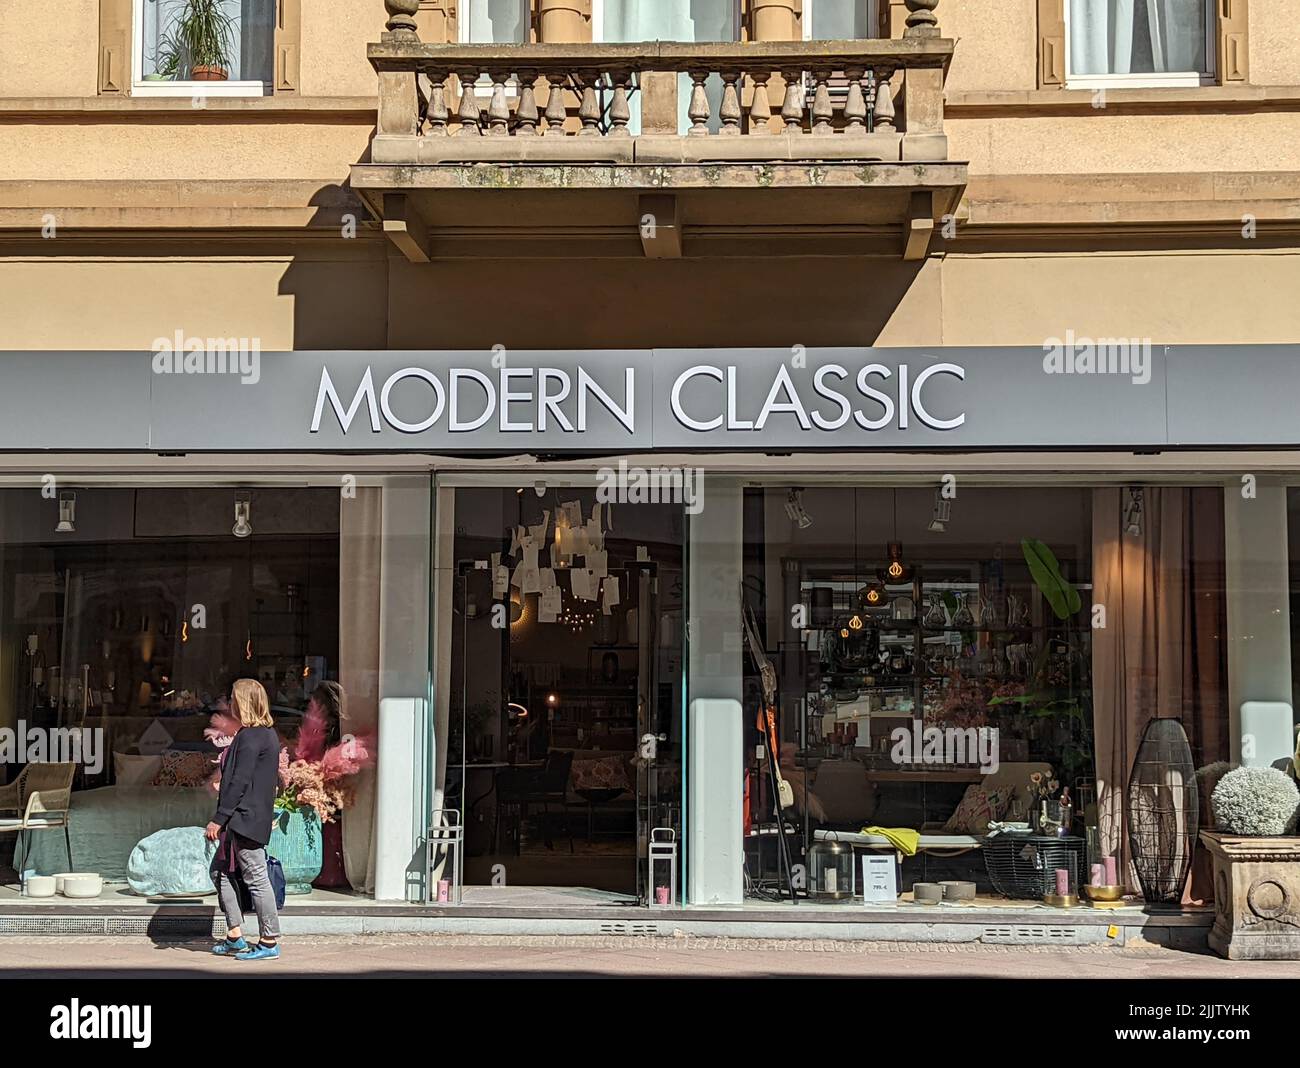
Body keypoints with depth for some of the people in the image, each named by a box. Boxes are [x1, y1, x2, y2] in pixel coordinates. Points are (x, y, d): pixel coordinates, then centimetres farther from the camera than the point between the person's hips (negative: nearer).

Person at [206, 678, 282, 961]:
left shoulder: (250, 737, -16)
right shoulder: (267, 734, 14)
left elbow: (239, 782, -20)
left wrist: (219, 818, -17)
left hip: (245, 818, -11)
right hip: (246, 819, 11)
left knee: (256, 878, -4)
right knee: (221, 870, 15)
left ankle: (269, 942, 2)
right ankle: (235, 937, 18)